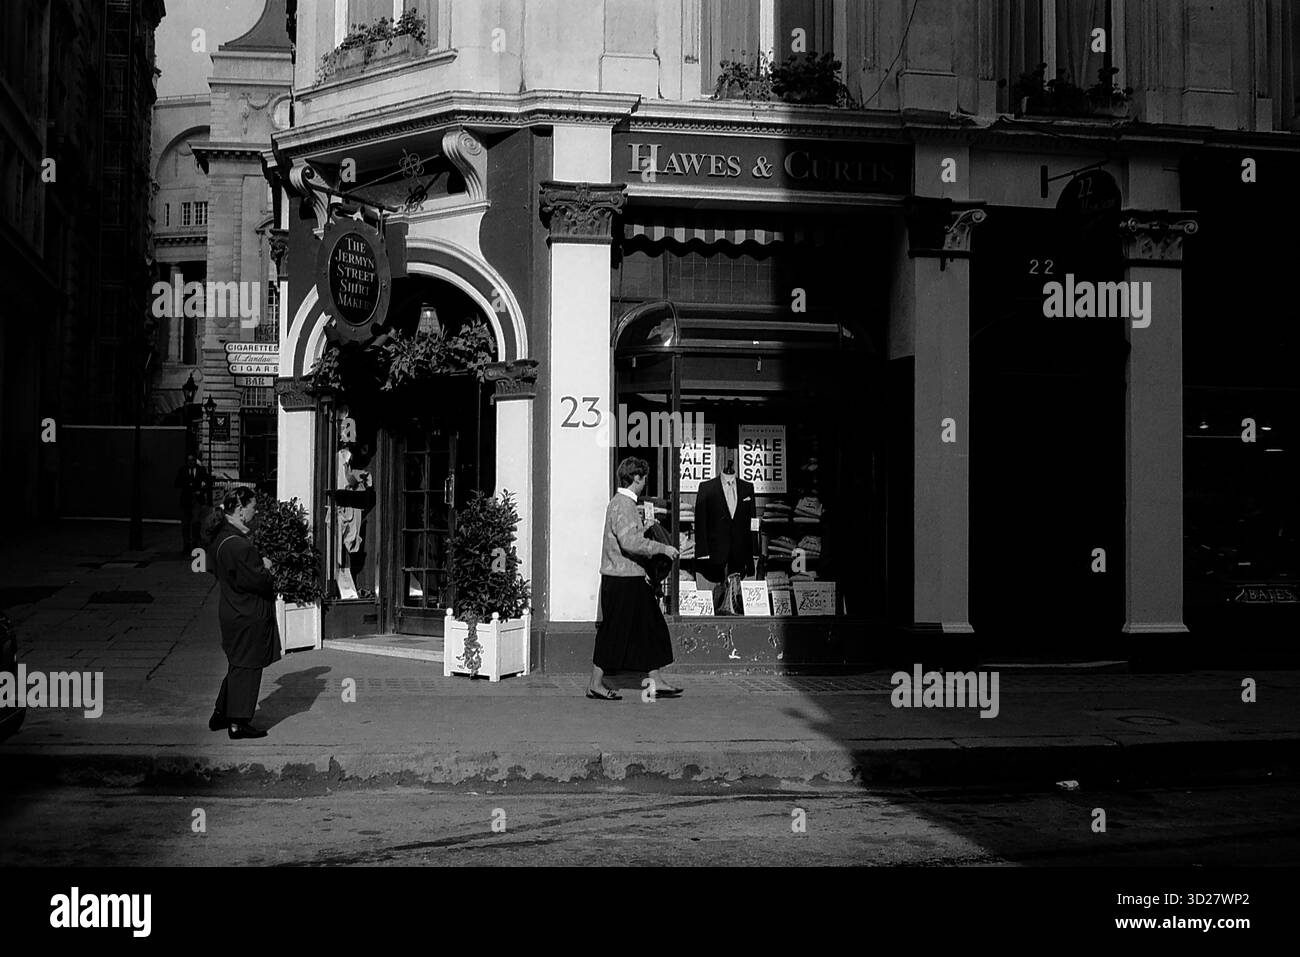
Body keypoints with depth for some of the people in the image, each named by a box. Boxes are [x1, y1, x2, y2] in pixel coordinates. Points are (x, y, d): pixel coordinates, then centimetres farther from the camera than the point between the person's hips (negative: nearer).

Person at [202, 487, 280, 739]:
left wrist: (260, 567, 9)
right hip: (247, 617, -10)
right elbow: (256, 580, -27)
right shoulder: (237, 544, -25)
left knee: (238, 666, 21)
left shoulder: (220, 537, 8)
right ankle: (238, 724, 9)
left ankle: (220, 715, 30)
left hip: (232, 612, 10)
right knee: (247, 667, 1)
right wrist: (266, 568, -5)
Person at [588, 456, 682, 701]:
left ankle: (656, 682, 14)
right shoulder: (622, 505, -16)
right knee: (613, 632, -2)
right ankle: (595, 684, 6)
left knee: (649, 629, 10)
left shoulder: (625, 503, 16)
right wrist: (662, 548, -22)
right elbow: (630, 541, -27)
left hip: (632, 579, 10)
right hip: (621, 580, -10)